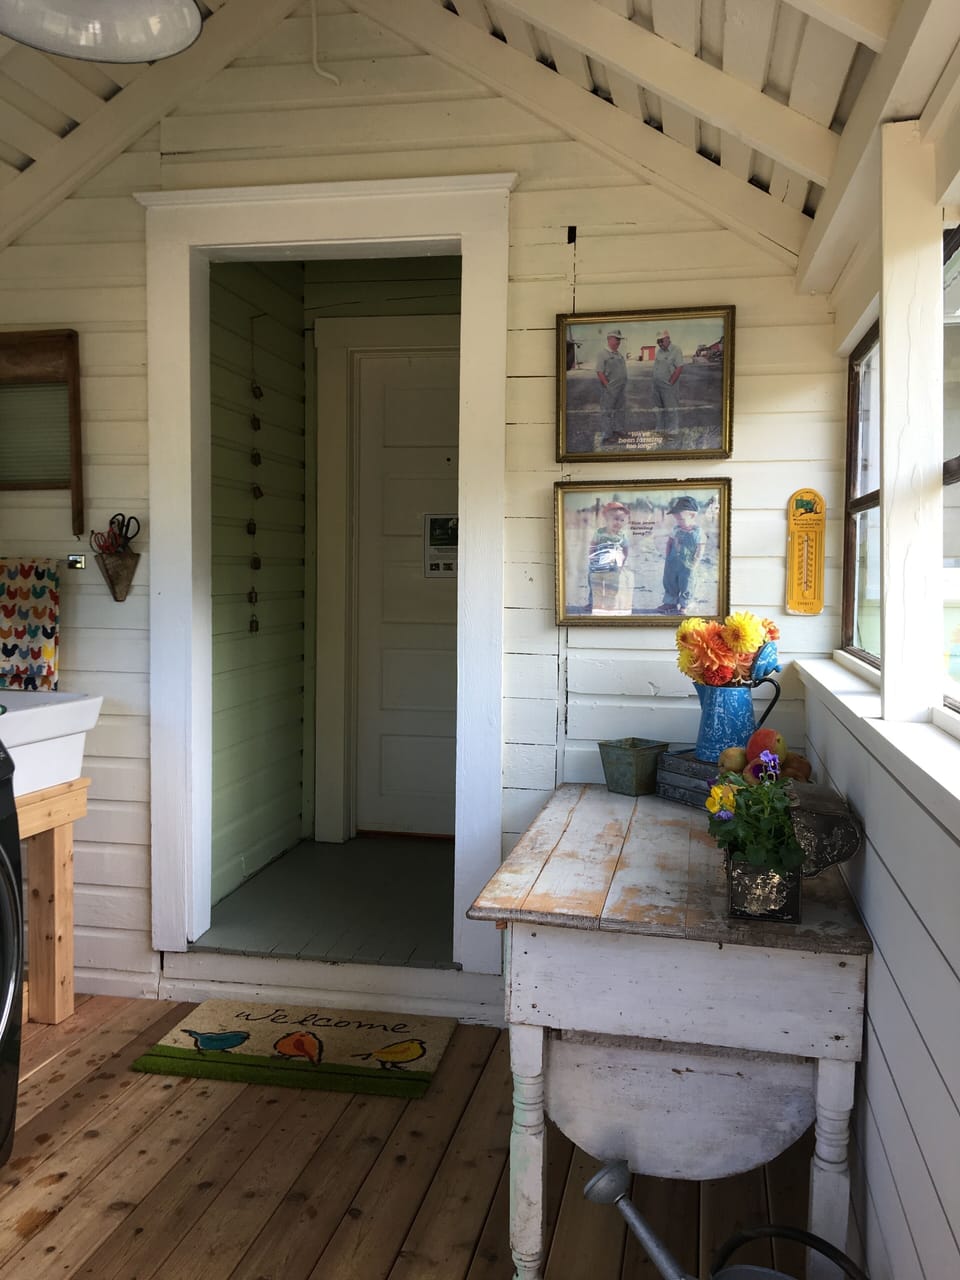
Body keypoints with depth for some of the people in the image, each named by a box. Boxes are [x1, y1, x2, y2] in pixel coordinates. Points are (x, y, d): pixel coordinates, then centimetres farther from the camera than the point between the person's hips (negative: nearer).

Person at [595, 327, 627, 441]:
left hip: (621, 389, 8)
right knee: (607, 412, -3)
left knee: (620, 411, 14)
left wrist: (624, 386, 15)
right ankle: (607, 437, -1)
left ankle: (618, 431, 26)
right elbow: (600, 372, -15)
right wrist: (608, 386, -19)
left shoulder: (619, 354, 15)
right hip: (610, 390, -8)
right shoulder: (603, 355, -10)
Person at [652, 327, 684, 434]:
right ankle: (660, 430, 28)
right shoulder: (659, 350, 13)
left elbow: (679, 368, -17)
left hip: (669, 386, -8)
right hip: (657, 385, 8)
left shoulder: (676, 350, -11)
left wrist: (670, 383, -17)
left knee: (671, 410, -3)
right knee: (659, 409, 16)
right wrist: (655, 382, 9)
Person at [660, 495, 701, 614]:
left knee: (685, 585, 6)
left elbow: (700, 549, -11)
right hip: (673, 563, 5)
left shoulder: (698, 532, -13)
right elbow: (670, 541, 10)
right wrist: (668, 555, 3)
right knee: (669, 582, 14)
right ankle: (670, 602, 29)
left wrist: (695, 562, -15)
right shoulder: (677, 529, -1)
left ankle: (683, 605, 19)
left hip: (686, 565, -5)